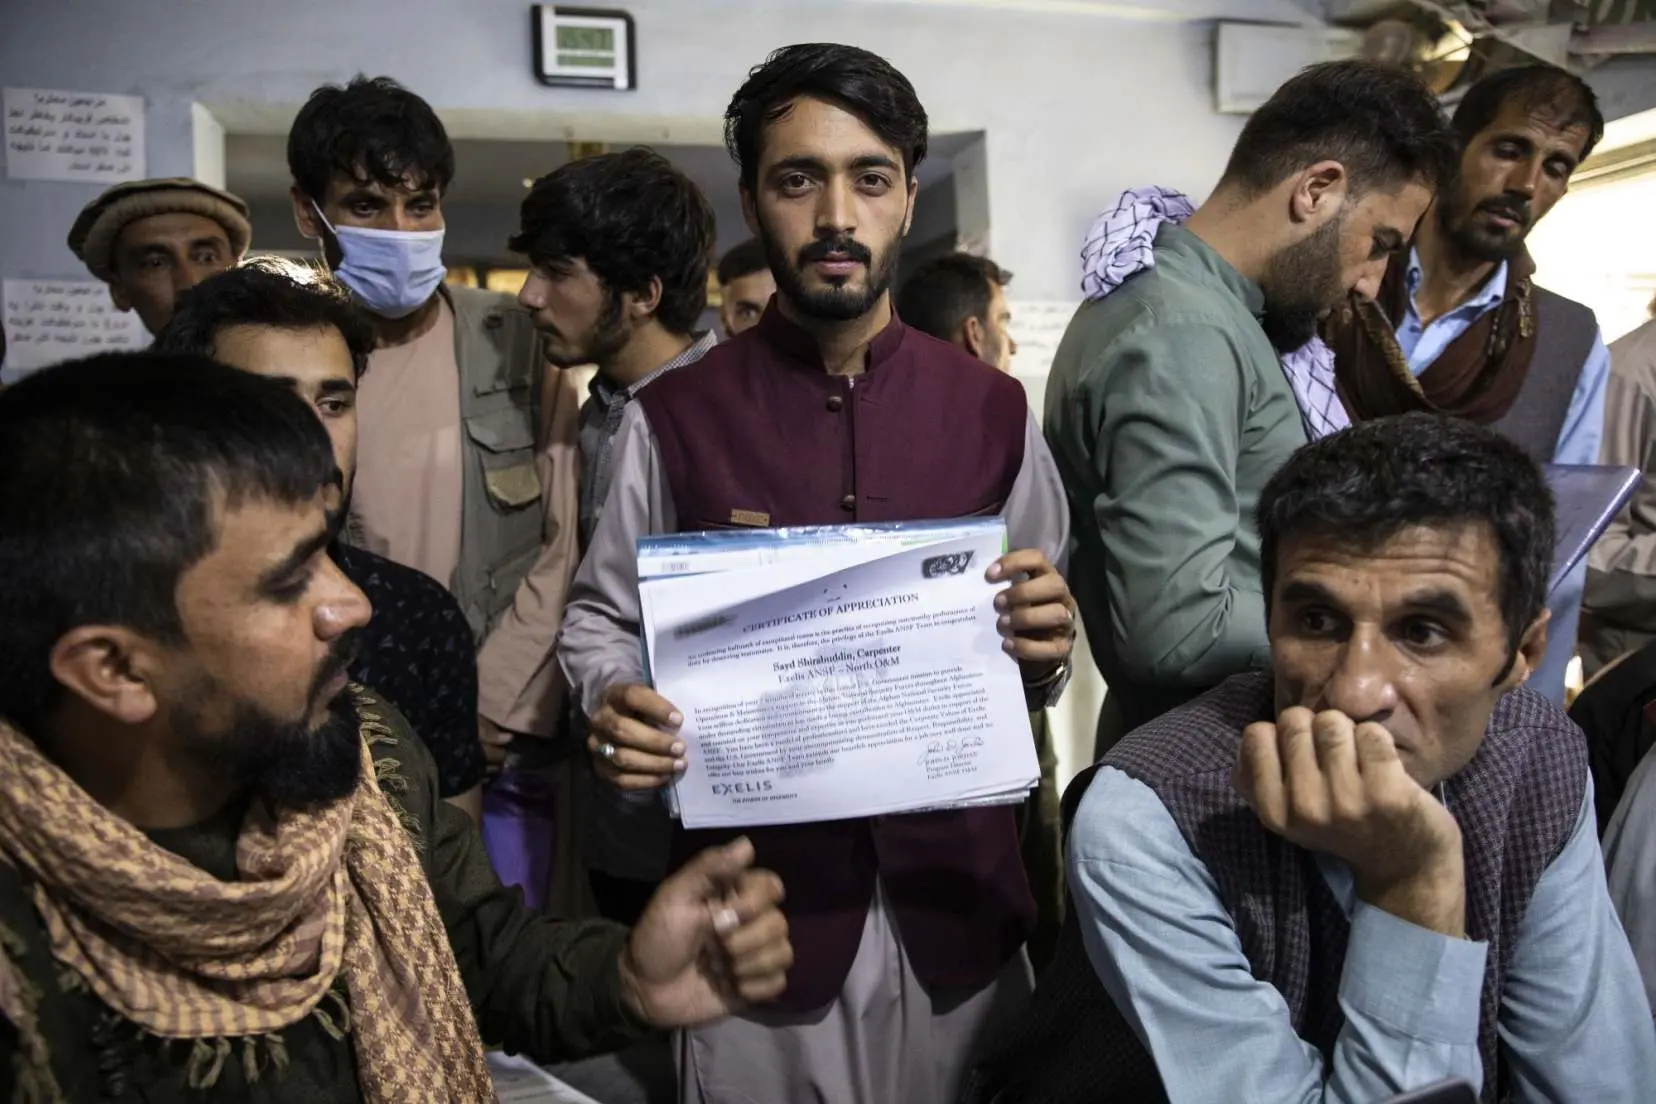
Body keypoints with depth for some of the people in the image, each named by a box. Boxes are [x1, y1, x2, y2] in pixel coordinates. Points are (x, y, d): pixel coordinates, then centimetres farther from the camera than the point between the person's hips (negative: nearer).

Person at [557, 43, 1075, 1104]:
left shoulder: (993, 411, 3)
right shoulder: (674, 419, -4)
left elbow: (1042, 642, 8)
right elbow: (602, 618, 1)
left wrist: (1046, 648, -14)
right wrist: (615, 701, -19)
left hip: (956, 894, 3)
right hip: (757, 897, -2)